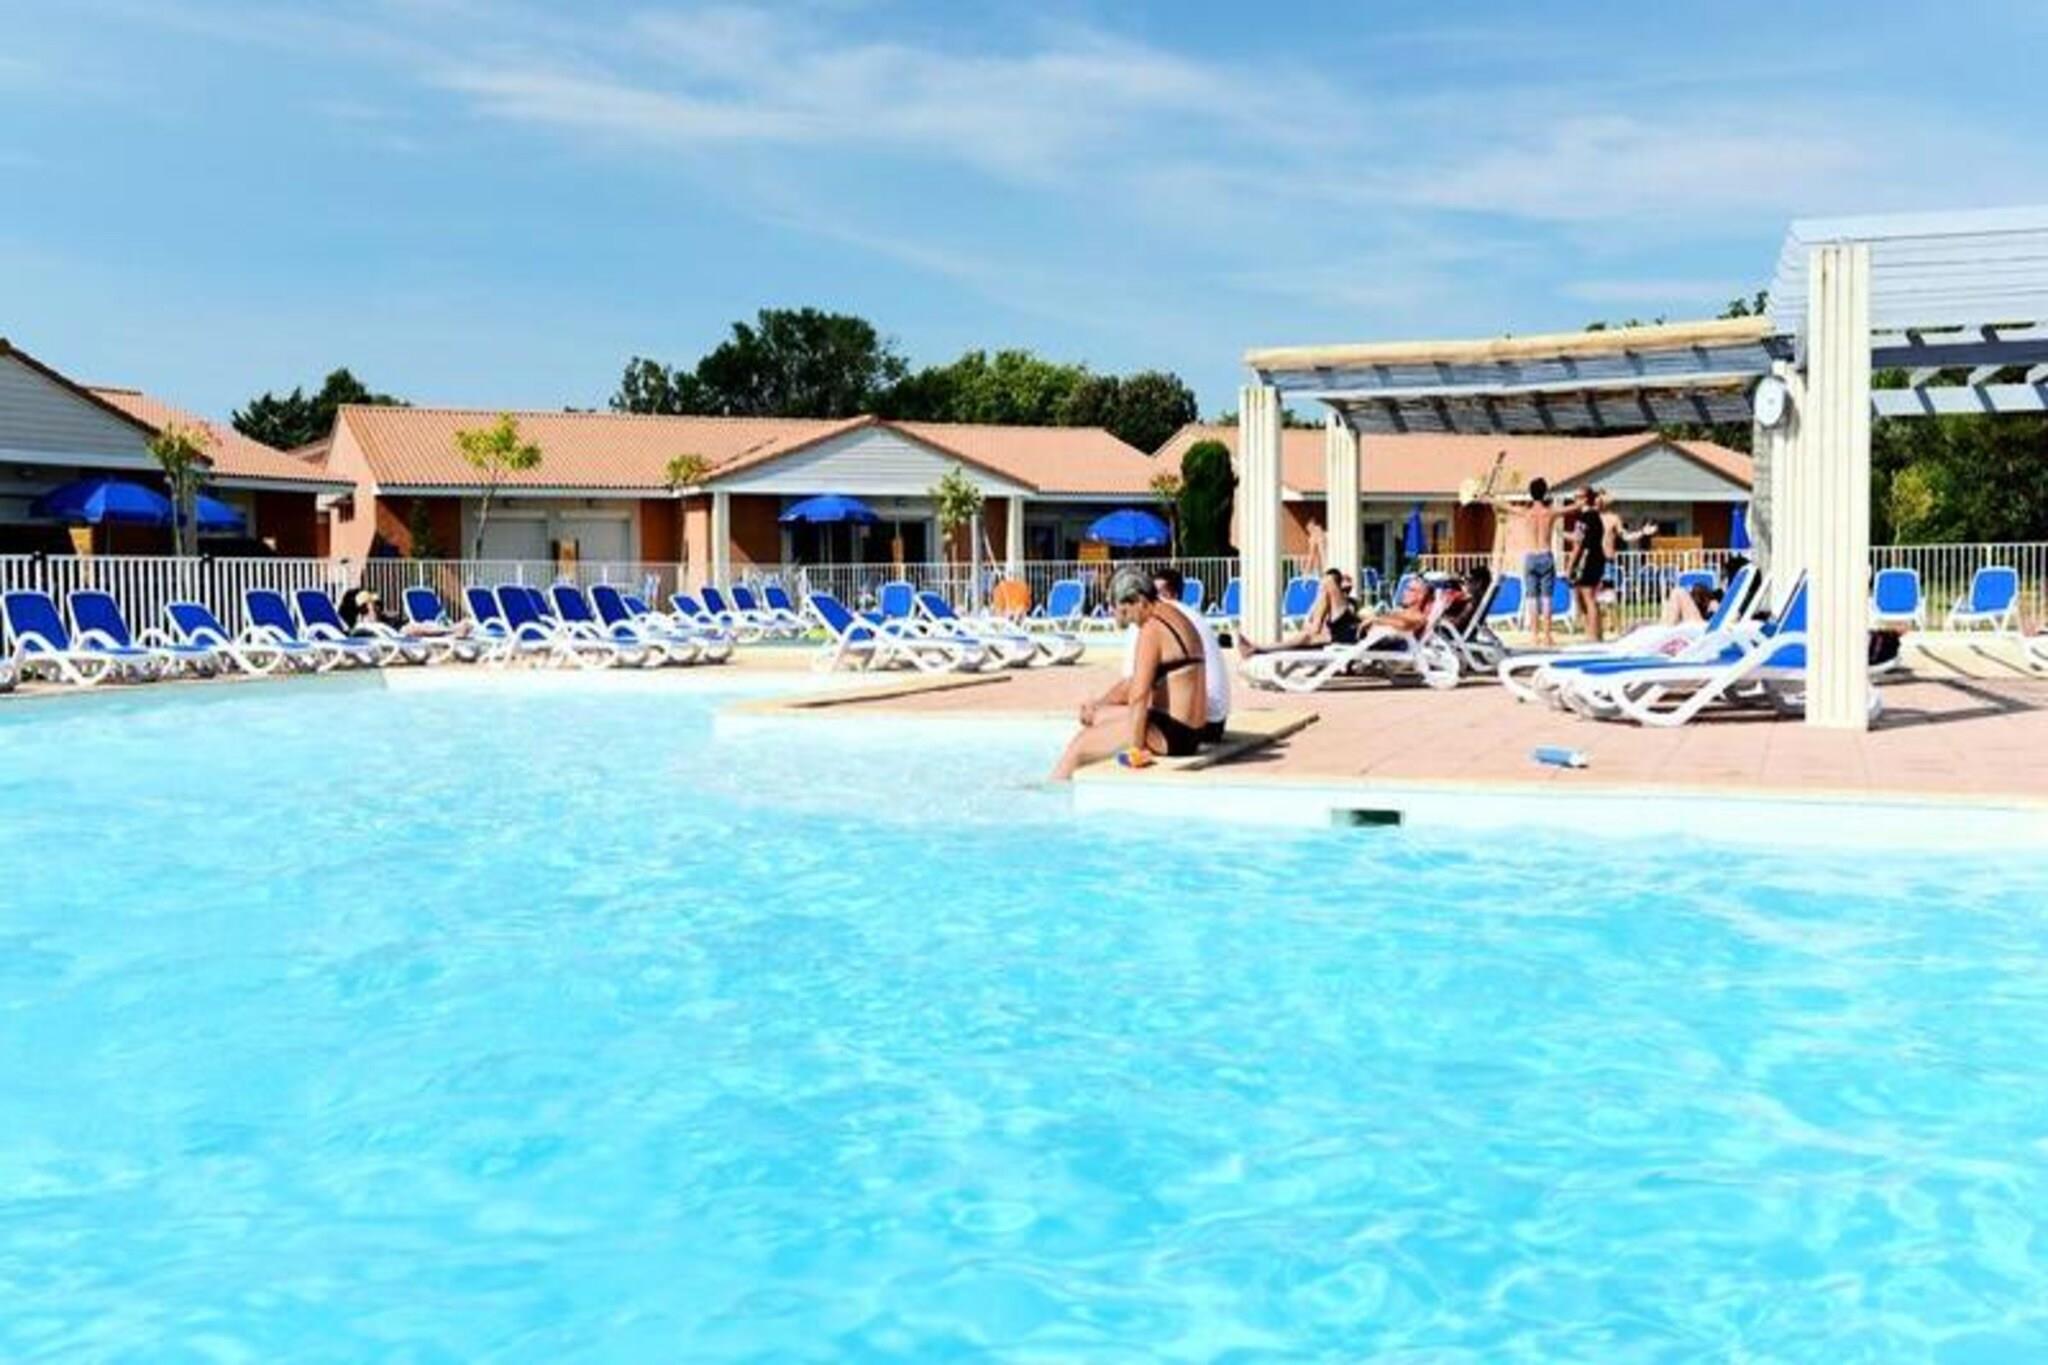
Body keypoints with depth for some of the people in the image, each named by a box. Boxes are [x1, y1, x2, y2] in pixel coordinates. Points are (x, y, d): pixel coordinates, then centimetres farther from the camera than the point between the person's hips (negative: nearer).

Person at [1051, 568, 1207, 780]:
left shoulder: (1151, 629, -16)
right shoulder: (1174, 618, 16)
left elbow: (1139, 695, -23)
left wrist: (1135, 747, -20)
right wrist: (1097, 708, 22)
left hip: (1170, 734, -11)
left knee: (1076, 748, -7)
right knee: (1097, 719, 25)